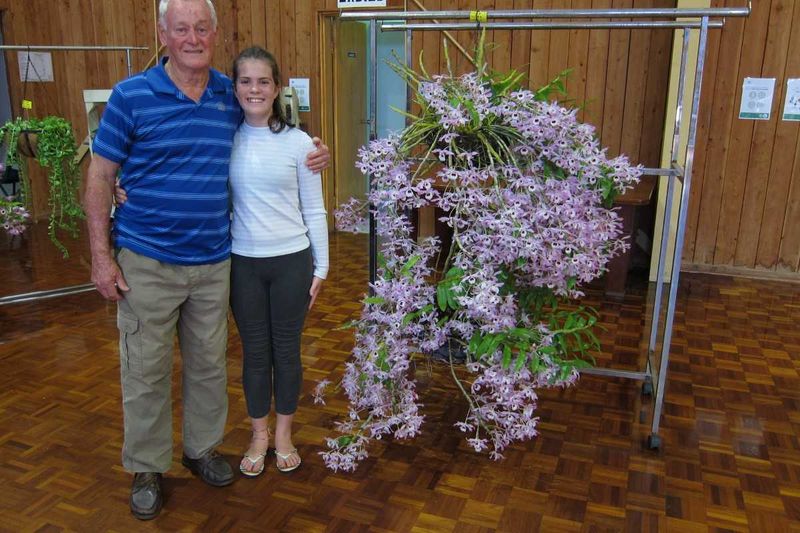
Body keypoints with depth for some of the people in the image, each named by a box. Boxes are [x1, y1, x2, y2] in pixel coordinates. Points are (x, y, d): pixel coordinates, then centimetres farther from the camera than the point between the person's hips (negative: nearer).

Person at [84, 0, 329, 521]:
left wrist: (311, 156, 2)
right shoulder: (131, 95, -7)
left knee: (209, 363, 15)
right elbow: (100, 178, -4)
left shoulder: (233, 97, 3)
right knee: (146, 369, 7)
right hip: (146, 262, -3)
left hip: (213, 262, 3)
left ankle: (202, 448, 36)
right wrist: (102, 256, -8)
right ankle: (146, 469, 27)